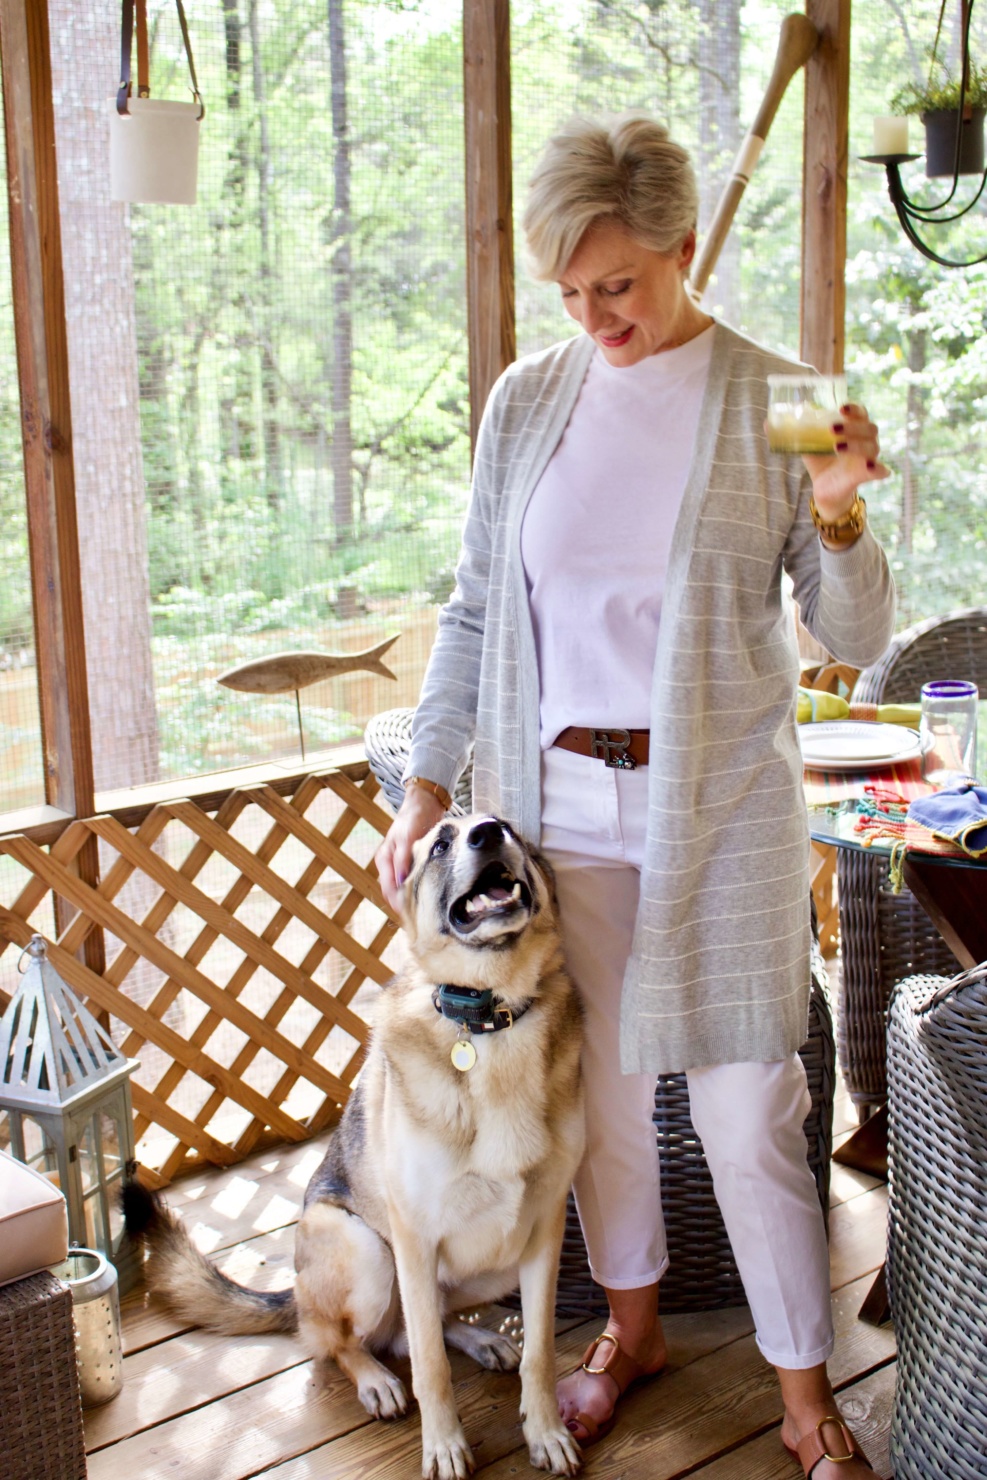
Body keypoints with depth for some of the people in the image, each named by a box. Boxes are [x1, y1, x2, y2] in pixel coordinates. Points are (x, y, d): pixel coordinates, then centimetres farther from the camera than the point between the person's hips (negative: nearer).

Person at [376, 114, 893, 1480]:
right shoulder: (528, 402, 3)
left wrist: (838, 514, -22)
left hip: (720, 803, -3)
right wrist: (427, 786, 4)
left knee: (749, 1110, 1)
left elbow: (856, 641, -4)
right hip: (558, 798, 3)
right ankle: (632, 1326, 38)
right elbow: (474, 610, 9)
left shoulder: (775, 402, -5)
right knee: (596, 1082, 15)